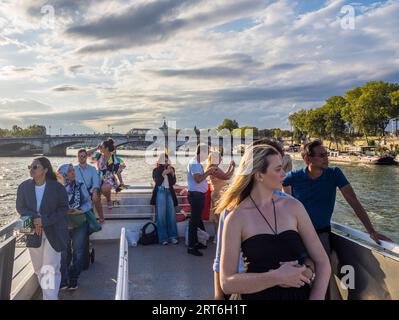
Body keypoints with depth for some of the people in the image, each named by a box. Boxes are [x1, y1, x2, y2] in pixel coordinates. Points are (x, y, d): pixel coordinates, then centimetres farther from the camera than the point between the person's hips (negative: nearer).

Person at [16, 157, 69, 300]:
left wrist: (44, 221, -20)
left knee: (50, 270, -6)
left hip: (53, 233, -3)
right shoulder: (24, 187, -2)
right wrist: (34, 219, -17)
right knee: (39, 269, 16)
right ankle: (48, 294, 35)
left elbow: (63, 209, -8)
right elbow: (20, 207, 1)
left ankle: (51, 296, 2)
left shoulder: (57, 188, -11)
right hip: (33, 232, 4)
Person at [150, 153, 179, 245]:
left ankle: (172, 236, 7)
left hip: (169, 193, 3)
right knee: (161, 216, -2)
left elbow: (173, 182, 5)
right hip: (160, 193, -3)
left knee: (171, 215, 0)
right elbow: (157, 182, -6)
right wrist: (163, 174, -16)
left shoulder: (171, 169, 11)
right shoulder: (156, 170, 4)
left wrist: (172, 173, -9)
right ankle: (163, 238, 2)